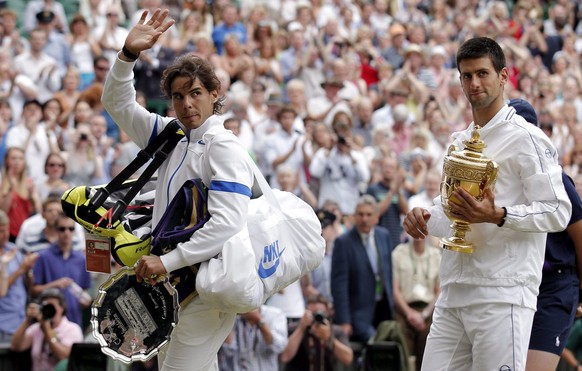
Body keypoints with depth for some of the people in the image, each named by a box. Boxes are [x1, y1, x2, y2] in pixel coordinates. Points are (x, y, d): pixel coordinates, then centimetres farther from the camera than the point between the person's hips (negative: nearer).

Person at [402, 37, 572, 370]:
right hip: (453, 294, 8)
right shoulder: (460, 141, 20)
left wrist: (498, 215, -25)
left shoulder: (526, 139, -6)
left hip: (503, 296, -8)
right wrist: (424, 218, 9)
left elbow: (558, 212, -12)